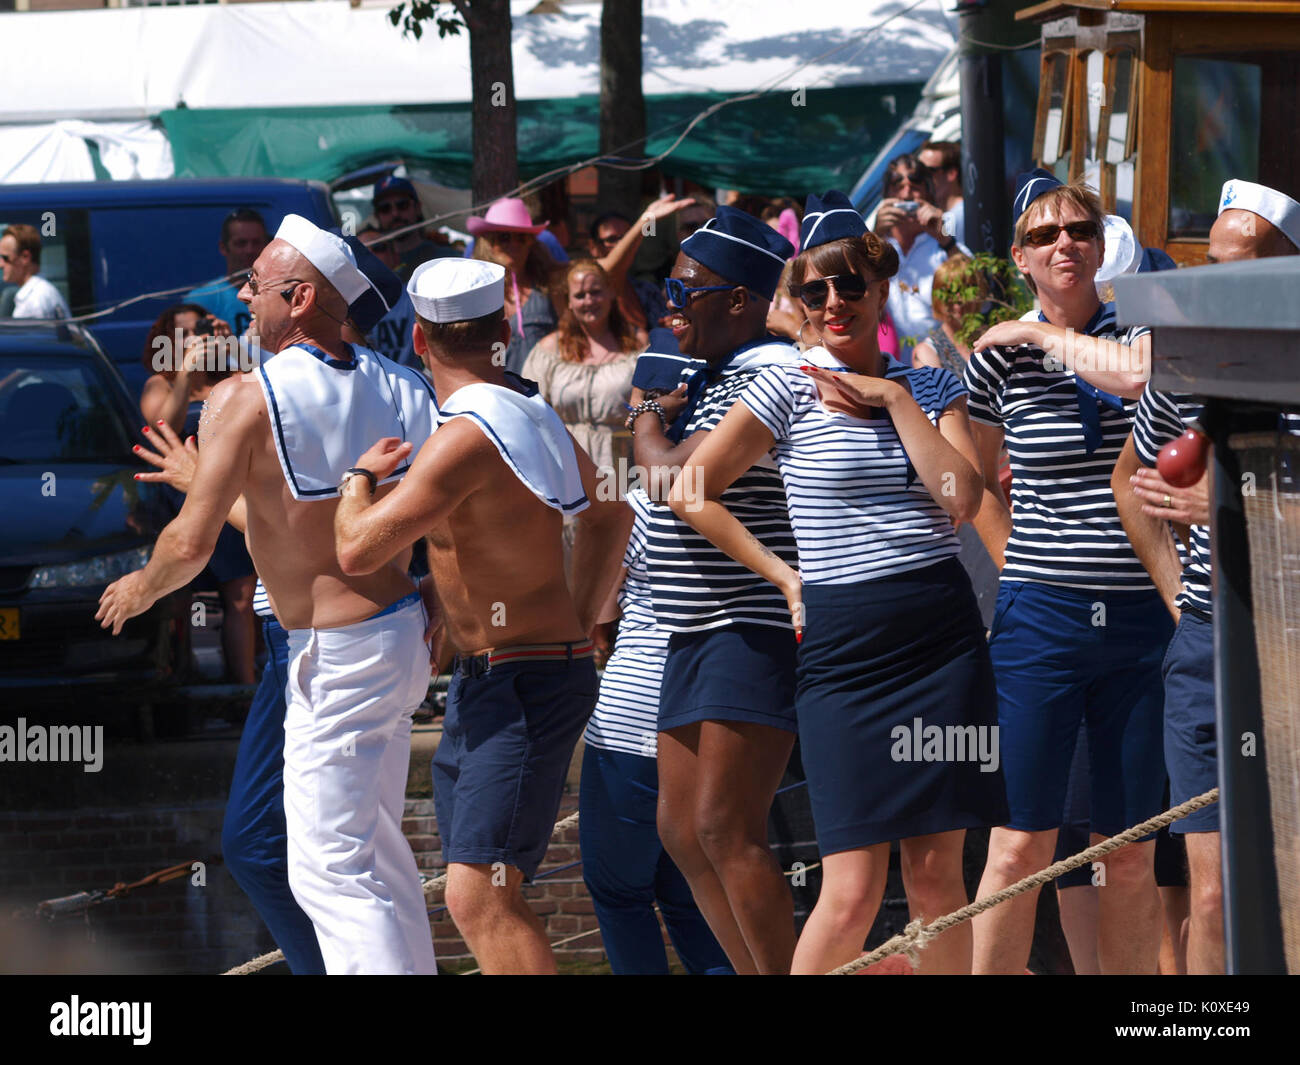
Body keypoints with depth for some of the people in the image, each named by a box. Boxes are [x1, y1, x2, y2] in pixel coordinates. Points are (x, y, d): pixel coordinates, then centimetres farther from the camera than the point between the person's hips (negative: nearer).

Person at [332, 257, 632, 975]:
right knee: (474, 894, 15)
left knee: (480, 896, -19)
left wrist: (360, 477, -2)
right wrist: (578, 624, 24)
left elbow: (357, 551, -23)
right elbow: (608, 514, 26)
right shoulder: (527, 410, 10)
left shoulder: (466, 438, -22)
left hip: (523, 691, -10)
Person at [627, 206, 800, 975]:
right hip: (698, 629, 11)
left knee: (725, 830, -15)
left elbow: (682, 478, -22)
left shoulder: (772, 372, -14)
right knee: (684, 831, 10)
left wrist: (646, 417, -4)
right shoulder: (711, 375, 17)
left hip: (756, 625, -11)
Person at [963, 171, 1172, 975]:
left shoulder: (1143, 329, 2)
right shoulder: (999, 358, 4)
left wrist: (1044, 335, -11)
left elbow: (1136, 373, -23)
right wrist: (1018, 561, 7)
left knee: (1132, 855, 6)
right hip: (1041, 618, -1)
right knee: (1020, 847, -5)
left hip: (1143, 619, 1)